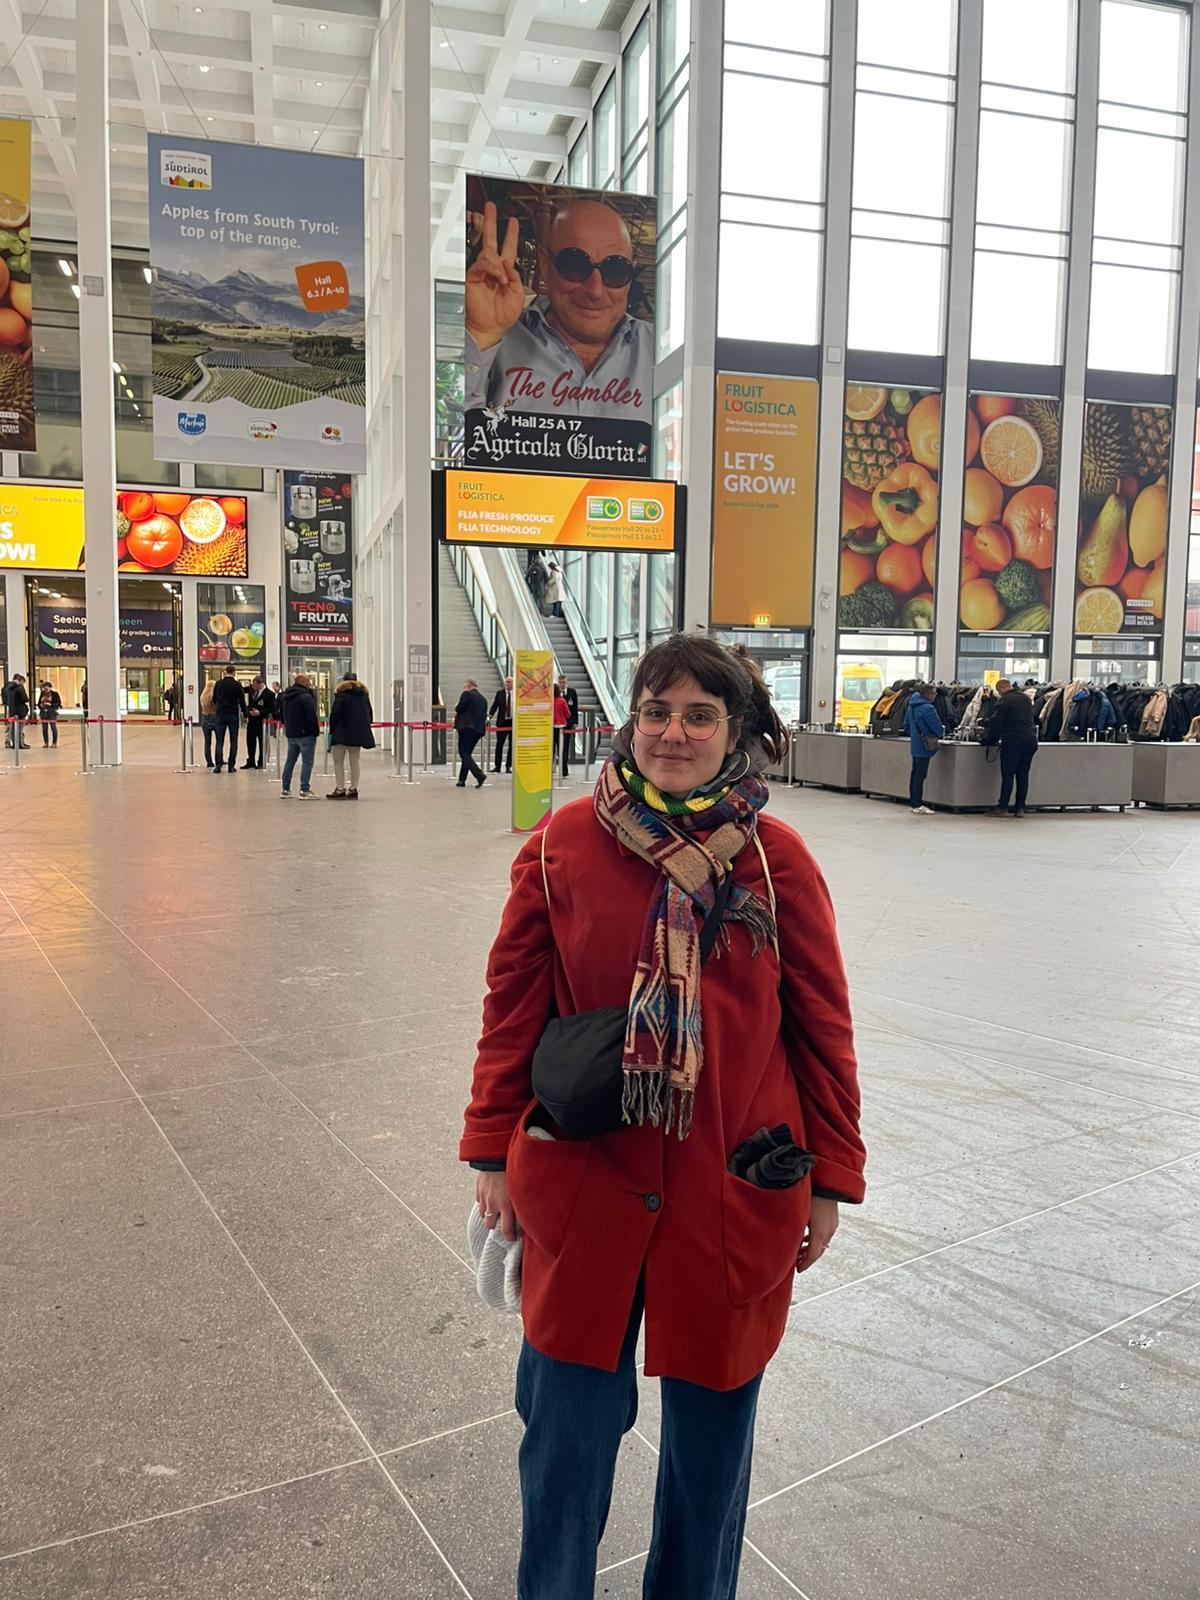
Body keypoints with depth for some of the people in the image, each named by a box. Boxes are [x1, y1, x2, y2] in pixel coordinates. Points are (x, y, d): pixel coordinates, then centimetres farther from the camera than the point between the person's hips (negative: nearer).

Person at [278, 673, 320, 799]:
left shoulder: (285, 696, 12)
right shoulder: (306, 696, -15)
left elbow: (282, 714, 20)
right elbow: (312, 716, -19)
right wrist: (316, 731, -10)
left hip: (290, 734, 8)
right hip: (305, 734, -8)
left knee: (290, 761, 14)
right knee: (307, 762, -4)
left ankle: (285, 789, 16)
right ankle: (304, 790, -7)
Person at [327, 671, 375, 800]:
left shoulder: (341, 693, -7)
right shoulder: (364, 693, 10)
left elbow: (335, 713, -10)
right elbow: (370, 713, 14)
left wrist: (332, 730, -2)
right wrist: (365, 728, 21)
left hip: (342, 732, -5)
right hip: (359, 733, 5)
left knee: (338, 761, 2)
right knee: (354, 761, 11)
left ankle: (340, 789, -4)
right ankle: (353, 789, 9)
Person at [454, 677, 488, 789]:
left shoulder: (467, 694, -3)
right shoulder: (483, 699, 18)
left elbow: (459, 708, -9)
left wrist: (456, 710, 12)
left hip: (467, 727, -8)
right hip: (480, 729, 8)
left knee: (464, 754, -7)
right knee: (467, 753, 15)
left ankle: (480, 775, -24)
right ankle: (462, 780, 14)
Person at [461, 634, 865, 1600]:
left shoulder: (777, 859, -7)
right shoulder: (562, 846, -7)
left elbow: (824, 1026, 0)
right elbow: (513, 1009, -1)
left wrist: (831, 1177, 3)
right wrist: (492, 1152, 2)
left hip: (737, 1190, 1)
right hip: (582, 1181, 0)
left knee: (712, 1415, 19)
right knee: (568, 1419, 15)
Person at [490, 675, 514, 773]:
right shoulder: (499, 693, 5)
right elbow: (494, 706, 1)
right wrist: (489, 716, -13)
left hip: (514, 722, -1)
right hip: (502, 722, 1)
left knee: (511, 746, 3)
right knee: (499, 744, 0)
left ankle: (508, 766, 10)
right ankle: (497, 766, 5)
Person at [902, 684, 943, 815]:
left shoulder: (911, 706, 8)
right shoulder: (927, 708, -19)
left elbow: (906, 726, 18)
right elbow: (939, 729, -16)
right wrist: (939, 733, 5)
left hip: (915, 745, 9)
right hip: (924, 747, -9)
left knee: (915, 773, 14)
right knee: (920, 775, -5)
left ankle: (913, 802, 21)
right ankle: (917, 806, -2)